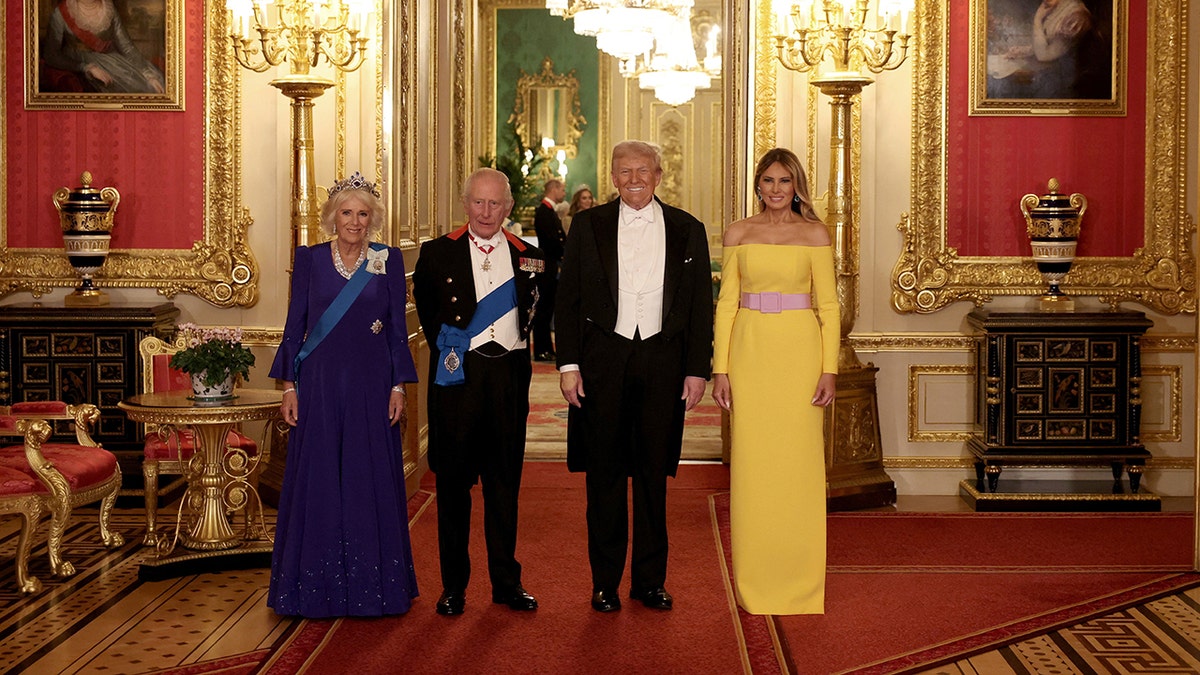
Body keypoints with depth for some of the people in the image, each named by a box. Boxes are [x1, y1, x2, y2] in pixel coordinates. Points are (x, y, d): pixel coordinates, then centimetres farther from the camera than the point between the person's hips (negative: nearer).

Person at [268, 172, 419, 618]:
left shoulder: (389, 262, 4)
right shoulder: (309, 259, 4)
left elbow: (398, 329, 5)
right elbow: (294, 325, 5)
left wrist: (398, 386, -2)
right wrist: (289, 386, 0)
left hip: (371, 385, 0)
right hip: (320, 384, 0)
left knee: (371, 481, 3)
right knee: (316, 481, 3)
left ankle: (371, 585, 14)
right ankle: (317, 586, 13)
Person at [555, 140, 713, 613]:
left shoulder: (687, 231, 7)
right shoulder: (588, 226, 4)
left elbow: (701, 305, 7)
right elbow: (567, 299, 3)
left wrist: (697, 370, 0)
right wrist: (568, 364, -5)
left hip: (663, 361, 1)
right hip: (603, 363, -1)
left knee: (654, 473, 8)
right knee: (604, 475, 5)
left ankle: (650, 579, 19)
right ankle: (605, 582, 15)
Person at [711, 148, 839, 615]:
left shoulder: (814, 234, 3)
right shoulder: (738, 234, 7)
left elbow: (828, 305, 2)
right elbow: (727, 302, 6)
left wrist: (829, 369, -6)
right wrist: (720, 368, -1)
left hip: (800, 353, -1)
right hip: (750, 352, 1)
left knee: (799, 466, 0)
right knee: (752, 465, 3)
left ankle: (800, 583, 12)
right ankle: (755, 584, 13)